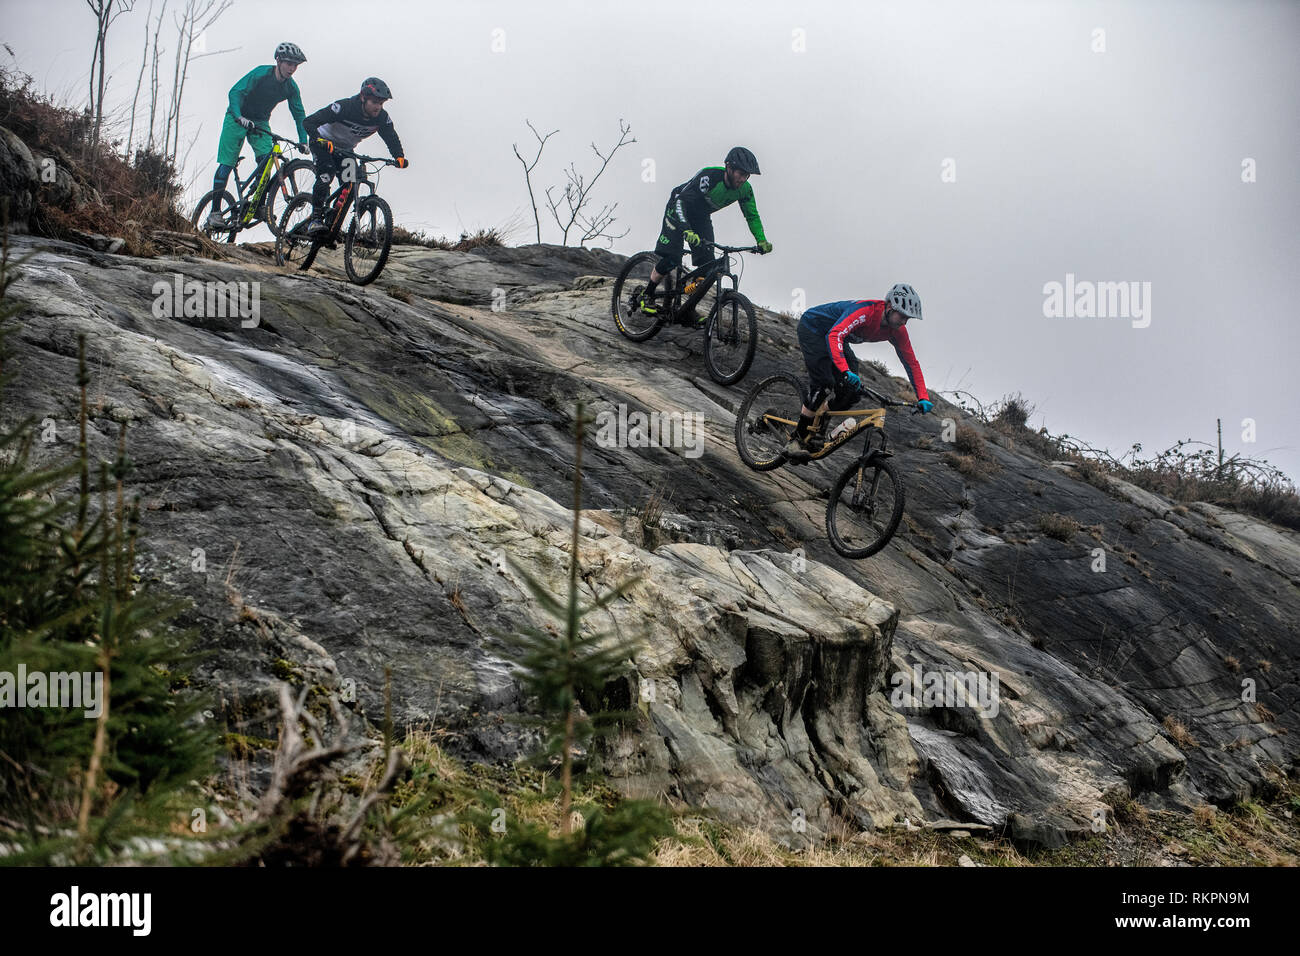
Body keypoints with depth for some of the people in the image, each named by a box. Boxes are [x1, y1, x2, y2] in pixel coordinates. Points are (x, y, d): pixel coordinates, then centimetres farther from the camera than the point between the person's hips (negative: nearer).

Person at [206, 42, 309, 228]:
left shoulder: (291, 88, -9)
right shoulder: (260, 74, -24)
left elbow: (299, 113, -1)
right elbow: (235, 92, -29)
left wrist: (303, 141, -13)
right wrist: (239, 117, -44)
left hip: (260, 122, 4)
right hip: (238, 118, -4)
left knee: (266, 159, -19)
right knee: (226, 164, -10)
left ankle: (259, 206, -12)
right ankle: (215, 211, -9)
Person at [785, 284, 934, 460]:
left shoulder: (897, 330, -15)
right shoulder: (865, 311, -38)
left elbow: (911, 363, -8)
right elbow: (834, 335, -49)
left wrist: (923, 398, -17)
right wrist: (845, 371, -61)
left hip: (832, 336, 8)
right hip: (811, 327, -8)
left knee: (852, 390, -10)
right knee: (824, 384, -23)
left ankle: (813, 428, 6)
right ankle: (796, 440, -18)